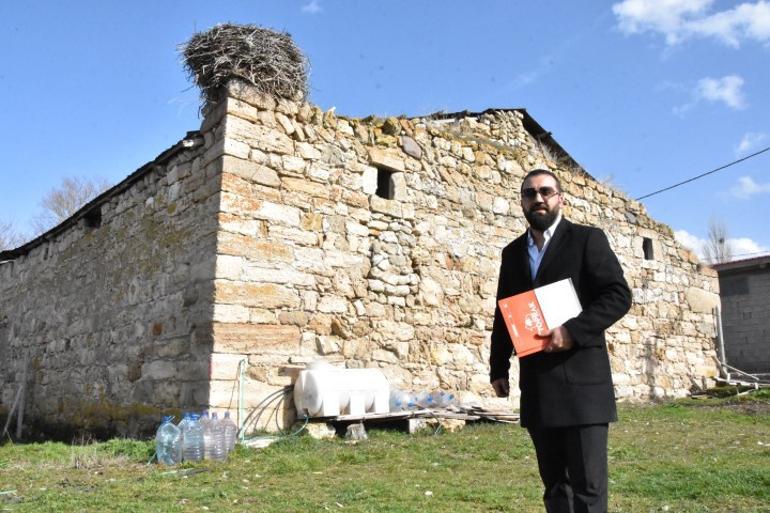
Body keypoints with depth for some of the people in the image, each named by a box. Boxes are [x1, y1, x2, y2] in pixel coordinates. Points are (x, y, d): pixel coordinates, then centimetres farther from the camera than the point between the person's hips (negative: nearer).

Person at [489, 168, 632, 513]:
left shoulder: (587, 239, 0)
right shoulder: (513, 252, 15)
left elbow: (618, 295, -8)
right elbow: (504, 315, 17)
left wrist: (573, 331, -20)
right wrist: (498, 368, 12)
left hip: (581, 382, -5)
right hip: (537, 388, 5)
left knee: (588, 485, -3)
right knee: (553, 483, 13)